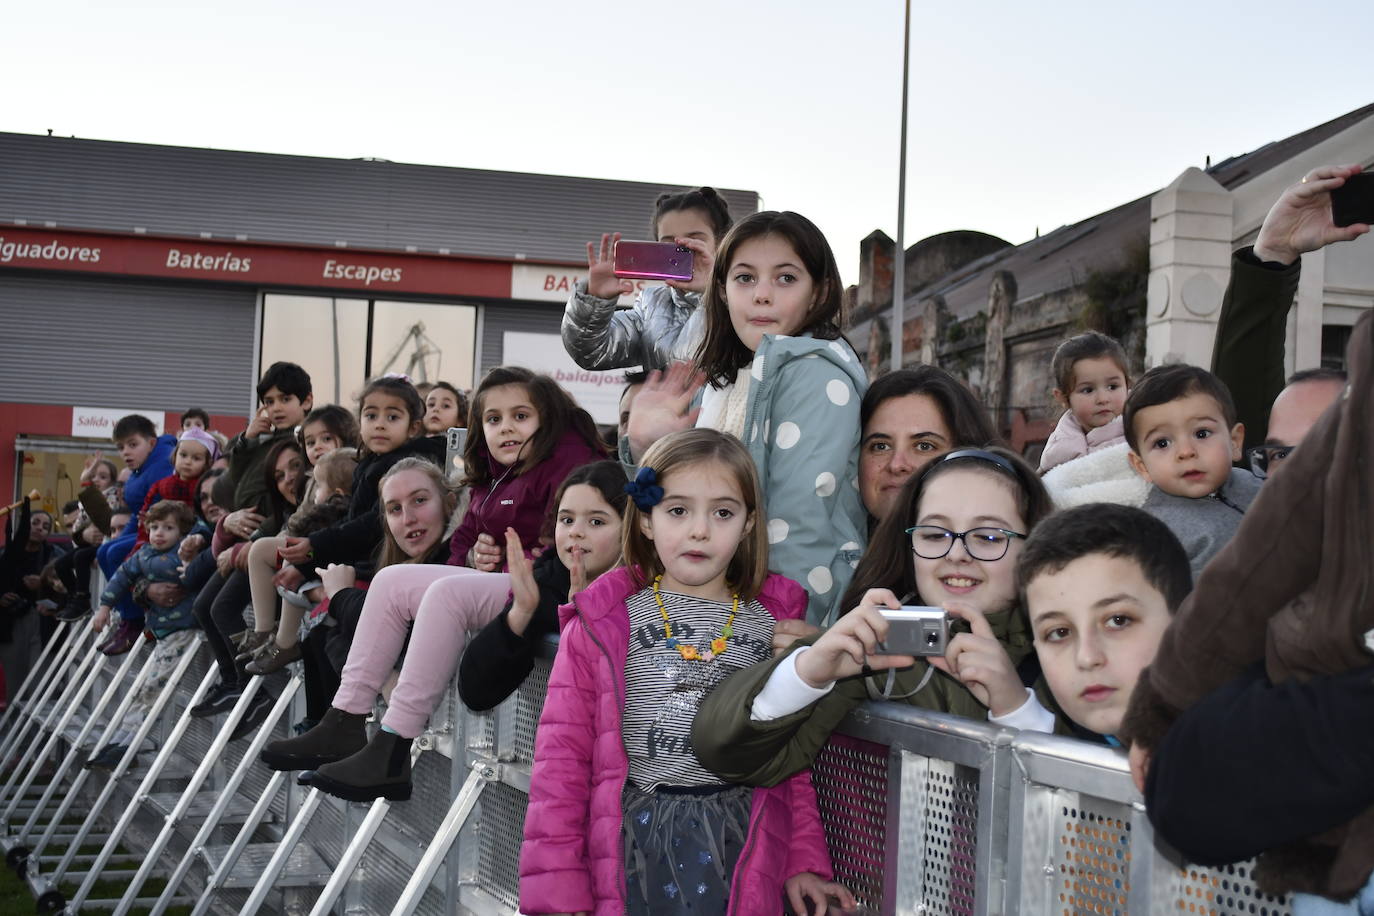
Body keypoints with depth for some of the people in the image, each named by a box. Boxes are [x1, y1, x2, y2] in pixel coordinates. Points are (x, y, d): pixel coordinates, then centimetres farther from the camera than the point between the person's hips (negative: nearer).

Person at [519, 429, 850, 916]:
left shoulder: (774, 622, 5)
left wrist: (804, 858, 3)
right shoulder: (601, 624, -2)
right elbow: (562, 757, -4)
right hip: (630, 847, -1)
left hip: (743, 851, 2)